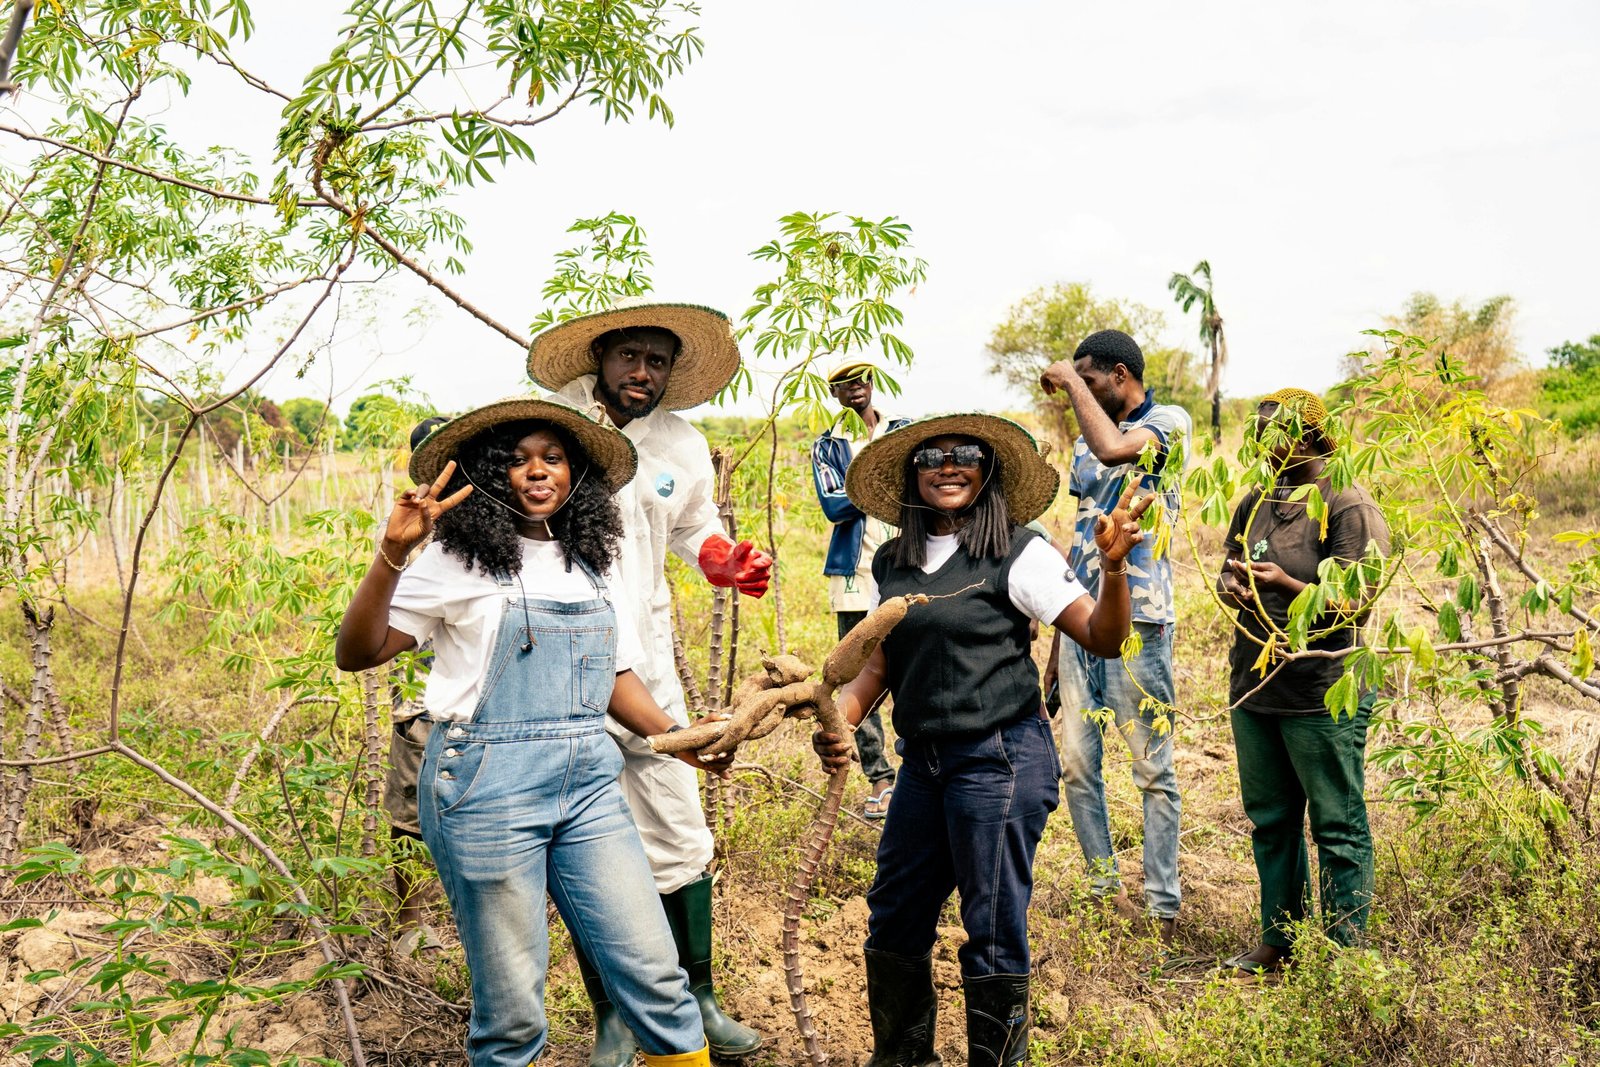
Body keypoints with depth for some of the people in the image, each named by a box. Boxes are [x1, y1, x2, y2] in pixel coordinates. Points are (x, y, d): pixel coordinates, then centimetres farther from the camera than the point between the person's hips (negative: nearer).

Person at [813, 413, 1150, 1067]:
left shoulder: (1018, 554, -7)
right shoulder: (892, 565, 9)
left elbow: (1102, 639, -11)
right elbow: (877, 664, 13)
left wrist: (1113, 566, -28)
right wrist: (834, 724, -4)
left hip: (1000, 761, -6)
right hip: (923, 763, 7)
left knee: (992, 929, 2)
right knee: (893, 918, 17)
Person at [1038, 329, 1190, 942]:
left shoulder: (1168, 421, -5)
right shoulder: (1086, 442, 17)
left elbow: (1114, 449, -28)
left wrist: (1071, 382, -12)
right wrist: (1057, 639, 18)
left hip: (1138, 620, -7)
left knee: (1152, 769, -1)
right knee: (1076, 764, 8)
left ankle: (1163, 908, 6)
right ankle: (1105, 888, 20)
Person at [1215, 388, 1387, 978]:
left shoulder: (1350, 509, -11)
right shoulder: (1256, 503, 12)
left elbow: (1354, 606, -16)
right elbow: (1228, 574, 15)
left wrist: (1285, 585, -29)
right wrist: (1235, 590, -8)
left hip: (1323, 695, -7)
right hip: (1254, 687, 7)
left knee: (1338, 830, 3)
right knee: (1269, 822, 16)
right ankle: (1279, 942, 30)